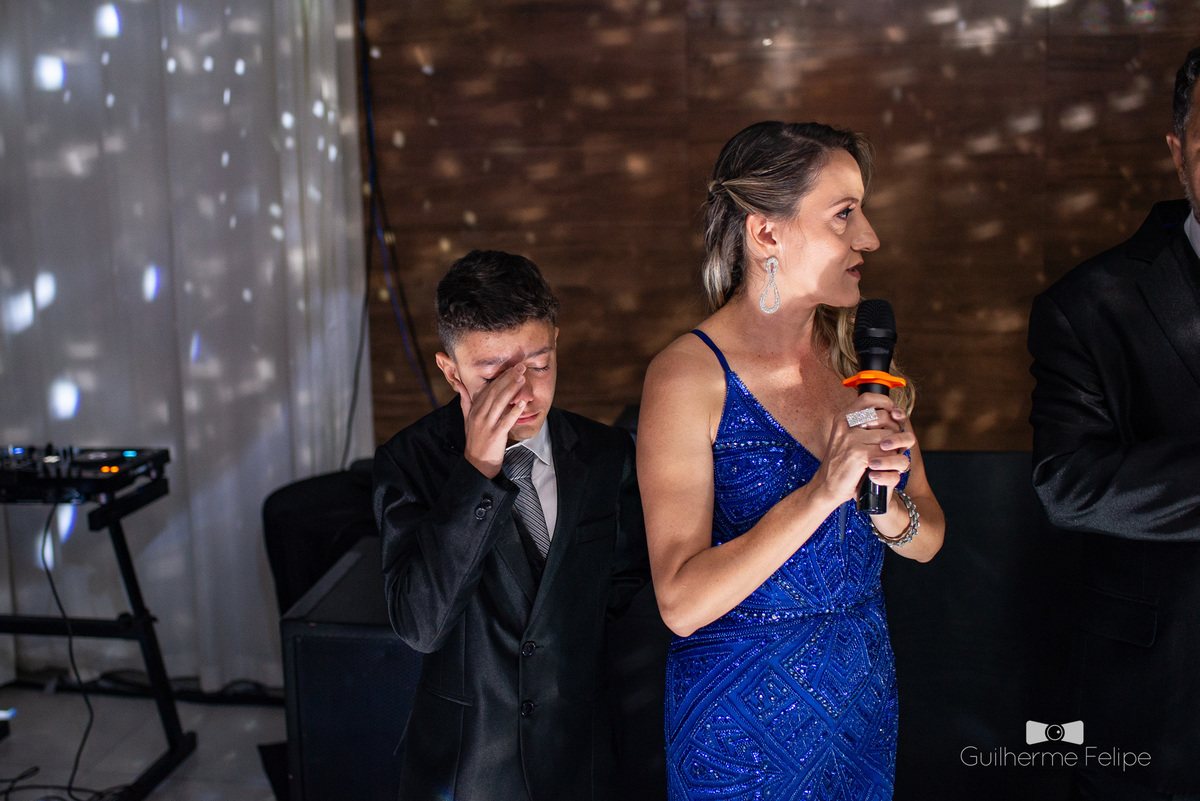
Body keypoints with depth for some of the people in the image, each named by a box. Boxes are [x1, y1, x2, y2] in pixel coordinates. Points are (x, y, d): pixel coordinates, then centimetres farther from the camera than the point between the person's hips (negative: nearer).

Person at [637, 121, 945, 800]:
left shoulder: (858, 354, -2)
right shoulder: (688, 375, -19)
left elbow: (929, 539, 1)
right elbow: (683, 602, -24)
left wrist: (888, 507, -21)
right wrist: (824, 491, -31)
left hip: (865, 693, 6)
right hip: (744, 718, -5)